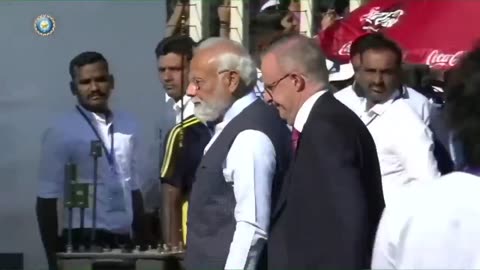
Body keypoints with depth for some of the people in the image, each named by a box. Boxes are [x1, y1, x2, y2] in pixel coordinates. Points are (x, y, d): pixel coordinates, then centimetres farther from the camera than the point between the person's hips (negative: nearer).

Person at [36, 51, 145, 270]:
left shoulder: (127, 126, 8)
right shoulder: (61, 132, -6)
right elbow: (47, 200, -6)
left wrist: (142, 243, 14)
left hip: (123, 241, 5)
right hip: (84, 243, -5)